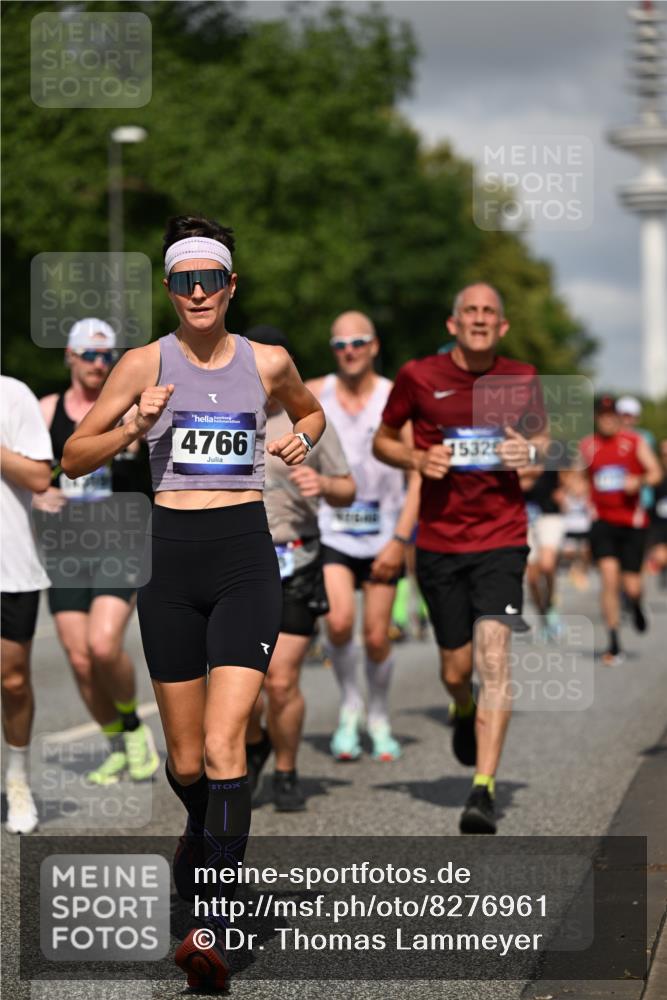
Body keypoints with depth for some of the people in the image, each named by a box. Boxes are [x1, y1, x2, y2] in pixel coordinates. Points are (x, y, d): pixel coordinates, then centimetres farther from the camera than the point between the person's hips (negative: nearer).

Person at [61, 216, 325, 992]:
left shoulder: (268, 362, 5)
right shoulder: (146, 364, 1)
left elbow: (311, 411, 27)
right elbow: (73, 457, 3)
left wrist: (300, 439, 5)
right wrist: (136, 427, -14)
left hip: (246, 558, -1)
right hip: (172, 559, 1)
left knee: (223, 746, -15)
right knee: (185, 759, 10)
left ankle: (213, 930, -17)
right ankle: (204, 830, 45)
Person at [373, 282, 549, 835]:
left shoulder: (522, 379, 3)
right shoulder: (418, 376, -1)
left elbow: (542, 434, 20)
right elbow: (382, 441, 11)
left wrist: (531, 451, -5)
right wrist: (418, 458, -10)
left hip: (501, 540, 0)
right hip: (439, 542, 1)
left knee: (493, 654, -16)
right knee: (456, 669, 7)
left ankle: (484, 790, -16)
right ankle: (463, 711, 46)